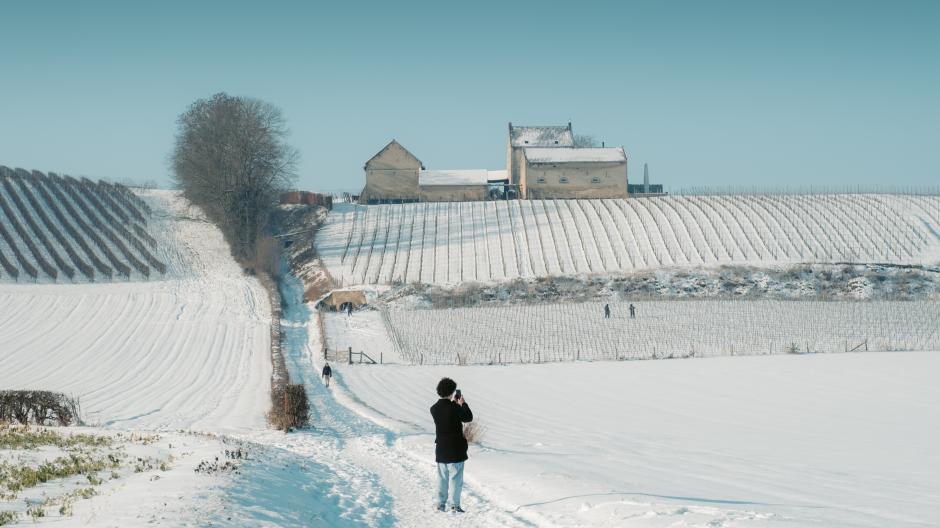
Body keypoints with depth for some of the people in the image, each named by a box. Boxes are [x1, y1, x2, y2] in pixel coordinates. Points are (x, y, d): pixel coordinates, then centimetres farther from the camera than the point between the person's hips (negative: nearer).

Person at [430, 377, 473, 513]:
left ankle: (441, 503, 18)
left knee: (442, 477, 15)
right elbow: (468, 417, -5)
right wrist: (463, 404, 8)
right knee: (455, 477, 1)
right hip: (455, 449, -6)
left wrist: (455, 403, 18)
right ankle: (455, 505, 0)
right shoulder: (455, 408, -19)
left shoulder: (434, 409, 0)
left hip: (441, 449, 6)